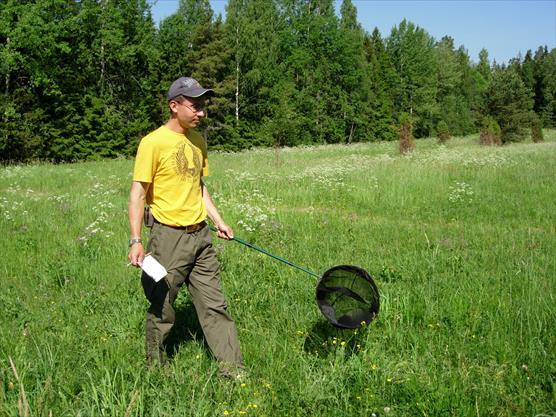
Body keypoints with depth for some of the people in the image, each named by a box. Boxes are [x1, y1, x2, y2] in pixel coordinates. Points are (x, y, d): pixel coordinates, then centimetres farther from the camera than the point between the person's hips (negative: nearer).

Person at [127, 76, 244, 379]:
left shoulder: (198, 140, 11)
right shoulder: (153, 142, -11)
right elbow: (137, 192, -12)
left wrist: (218, 220, 17)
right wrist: (136, 241, -18)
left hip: (200, 234, 6)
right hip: (168, 237, -6)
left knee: (215, 304, 8)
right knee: (162, 309, 7)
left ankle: (232, 367, 15)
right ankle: (155, 367, 28)